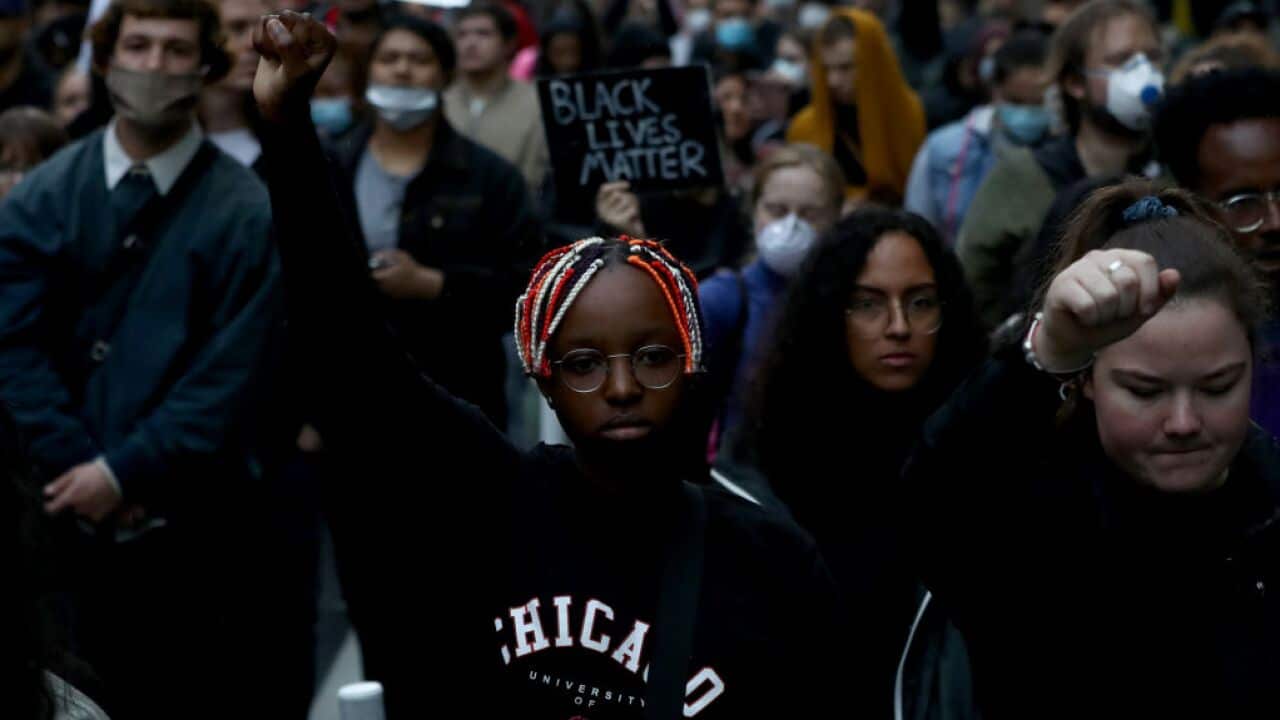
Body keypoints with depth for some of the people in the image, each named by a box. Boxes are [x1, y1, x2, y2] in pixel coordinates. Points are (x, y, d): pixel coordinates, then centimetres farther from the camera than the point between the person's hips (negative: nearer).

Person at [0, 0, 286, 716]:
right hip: (70, 519, 2)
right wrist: (79, 469, -13)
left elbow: (232, 373, -10)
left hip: (200, 522, -2)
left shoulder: (245, 209, -4)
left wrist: (126, 470, -15)